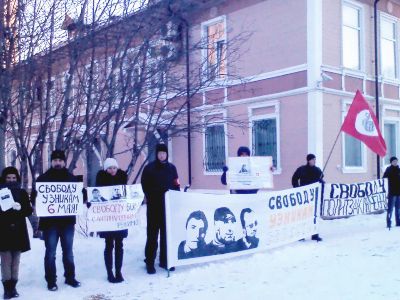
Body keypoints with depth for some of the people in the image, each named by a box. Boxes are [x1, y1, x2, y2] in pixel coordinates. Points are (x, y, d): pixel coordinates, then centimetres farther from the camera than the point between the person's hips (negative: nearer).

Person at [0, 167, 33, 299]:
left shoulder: (22, 193, 9)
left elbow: (29, 210, 4)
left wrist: (20, 208, -15)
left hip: (19, 231, 2)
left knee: (16, 260, 4)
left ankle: (13, 286, 10)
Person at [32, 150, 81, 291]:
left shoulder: (71, 178, 8)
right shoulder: (43, 178, 3)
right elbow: (34, 196, 1)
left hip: (68, 220, 2)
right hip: (50, 221, -2)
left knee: (68, 251, 11)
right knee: (50, 252, 2)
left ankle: (70, 277, 22)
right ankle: (51, 281, 10)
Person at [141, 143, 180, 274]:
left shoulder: (172, 168, 9)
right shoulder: (149, 168, -2)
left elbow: (176, 185, 12)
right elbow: (145, 186, -5)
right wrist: (152, 198, -12)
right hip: (154, 206, -4)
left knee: (167, 233, 9)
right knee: (152, 234, 0)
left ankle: (164, 260, 19)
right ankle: (150, 262, 6)